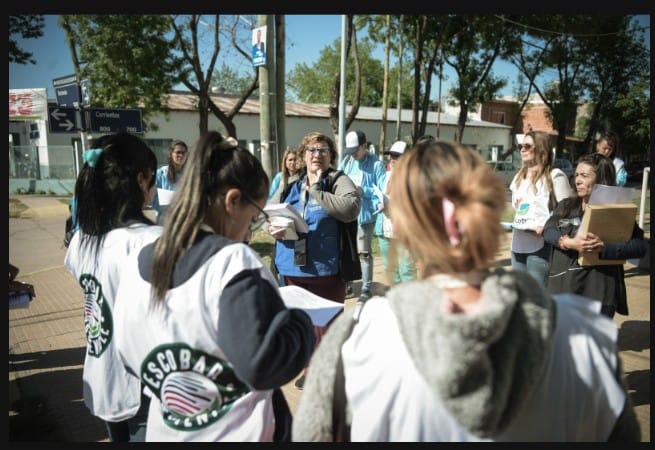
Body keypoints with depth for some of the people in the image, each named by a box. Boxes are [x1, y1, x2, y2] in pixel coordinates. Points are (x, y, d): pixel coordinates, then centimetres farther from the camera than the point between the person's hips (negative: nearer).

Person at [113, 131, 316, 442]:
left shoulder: (137, 266, -3)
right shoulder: (233, 262, -24)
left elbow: (131, 358, 7)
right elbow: (266, 363, -30)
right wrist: (303, 324, -14)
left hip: (165, 433, 6)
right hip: (239, 433, -5)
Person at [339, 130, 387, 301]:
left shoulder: (376, 164, -8)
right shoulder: (346, 162, 7)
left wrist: (363, 190, -19)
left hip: (364, 215, -5)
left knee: (364, 253, 5)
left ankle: (366, 287, 17)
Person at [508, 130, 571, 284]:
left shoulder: (554, 175, -8)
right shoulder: (519, 175, 16)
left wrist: (547, 225, -22)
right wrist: (516, 226, 9)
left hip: (539, 242, -7)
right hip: (518, 241, 8)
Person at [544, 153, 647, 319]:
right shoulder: (566, 205, 12)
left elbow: (640, 246, -11)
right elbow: (548, 230, -2)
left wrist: (603, 247, -26)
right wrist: (569, 243, -22)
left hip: (598, 293, -4)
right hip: (561, 287, 4)